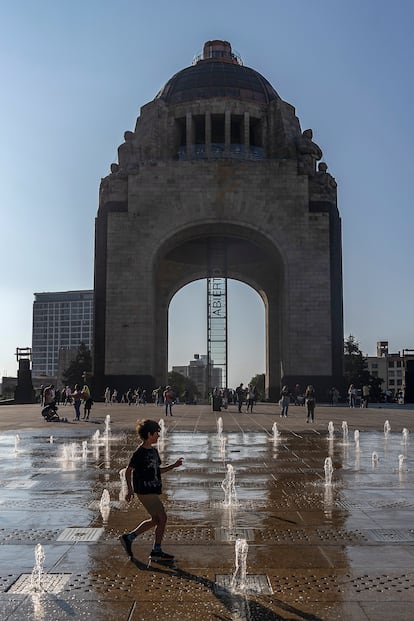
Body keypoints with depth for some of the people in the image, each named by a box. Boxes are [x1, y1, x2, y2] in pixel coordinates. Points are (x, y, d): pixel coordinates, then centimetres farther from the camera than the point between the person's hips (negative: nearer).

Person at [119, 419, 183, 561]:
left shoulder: (154, 451, 12)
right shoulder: (140, 452, -14)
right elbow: (128, 471, -11)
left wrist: (173, 466, 11)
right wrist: (130, 489, -14)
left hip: (152, 491, 9)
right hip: (145, 491, -9)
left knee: (155, 520, 13)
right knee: (162, 518, -7)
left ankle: (128, 538, 20)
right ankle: (157, 550, 5)